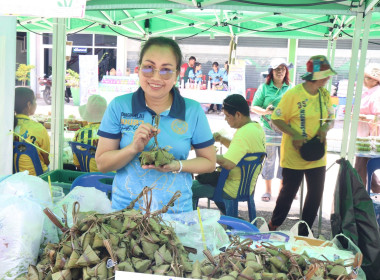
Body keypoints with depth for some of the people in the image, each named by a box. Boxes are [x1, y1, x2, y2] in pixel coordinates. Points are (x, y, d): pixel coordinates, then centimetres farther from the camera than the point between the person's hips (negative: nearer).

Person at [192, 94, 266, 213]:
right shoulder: (257, 127, 4)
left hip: (234, 190, -10)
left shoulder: (244, 133, -27)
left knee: (191, 188, -6)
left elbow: (228, 164, -34)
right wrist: (222, 139, 7)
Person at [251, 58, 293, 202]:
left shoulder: (291, 88, 7)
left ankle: (282, 189, 25)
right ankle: (268, 190, 20)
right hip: (269, 129, -2)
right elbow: (253, 107, 1)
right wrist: (265, 111, -17)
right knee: (269, 160, 6)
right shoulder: (264, 87, 1)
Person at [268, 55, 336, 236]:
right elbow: (276, 119, -11)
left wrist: (325, 128, -9)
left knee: (316, 194, 10)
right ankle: (273, 226, 29)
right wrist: (294, 134, -23)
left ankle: (304, 232, 28)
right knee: (288, 192, 7)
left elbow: (330, 119, 14)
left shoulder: (324, 95, 4)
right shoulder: (293, 94, -14)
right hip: (294, 155, -5)